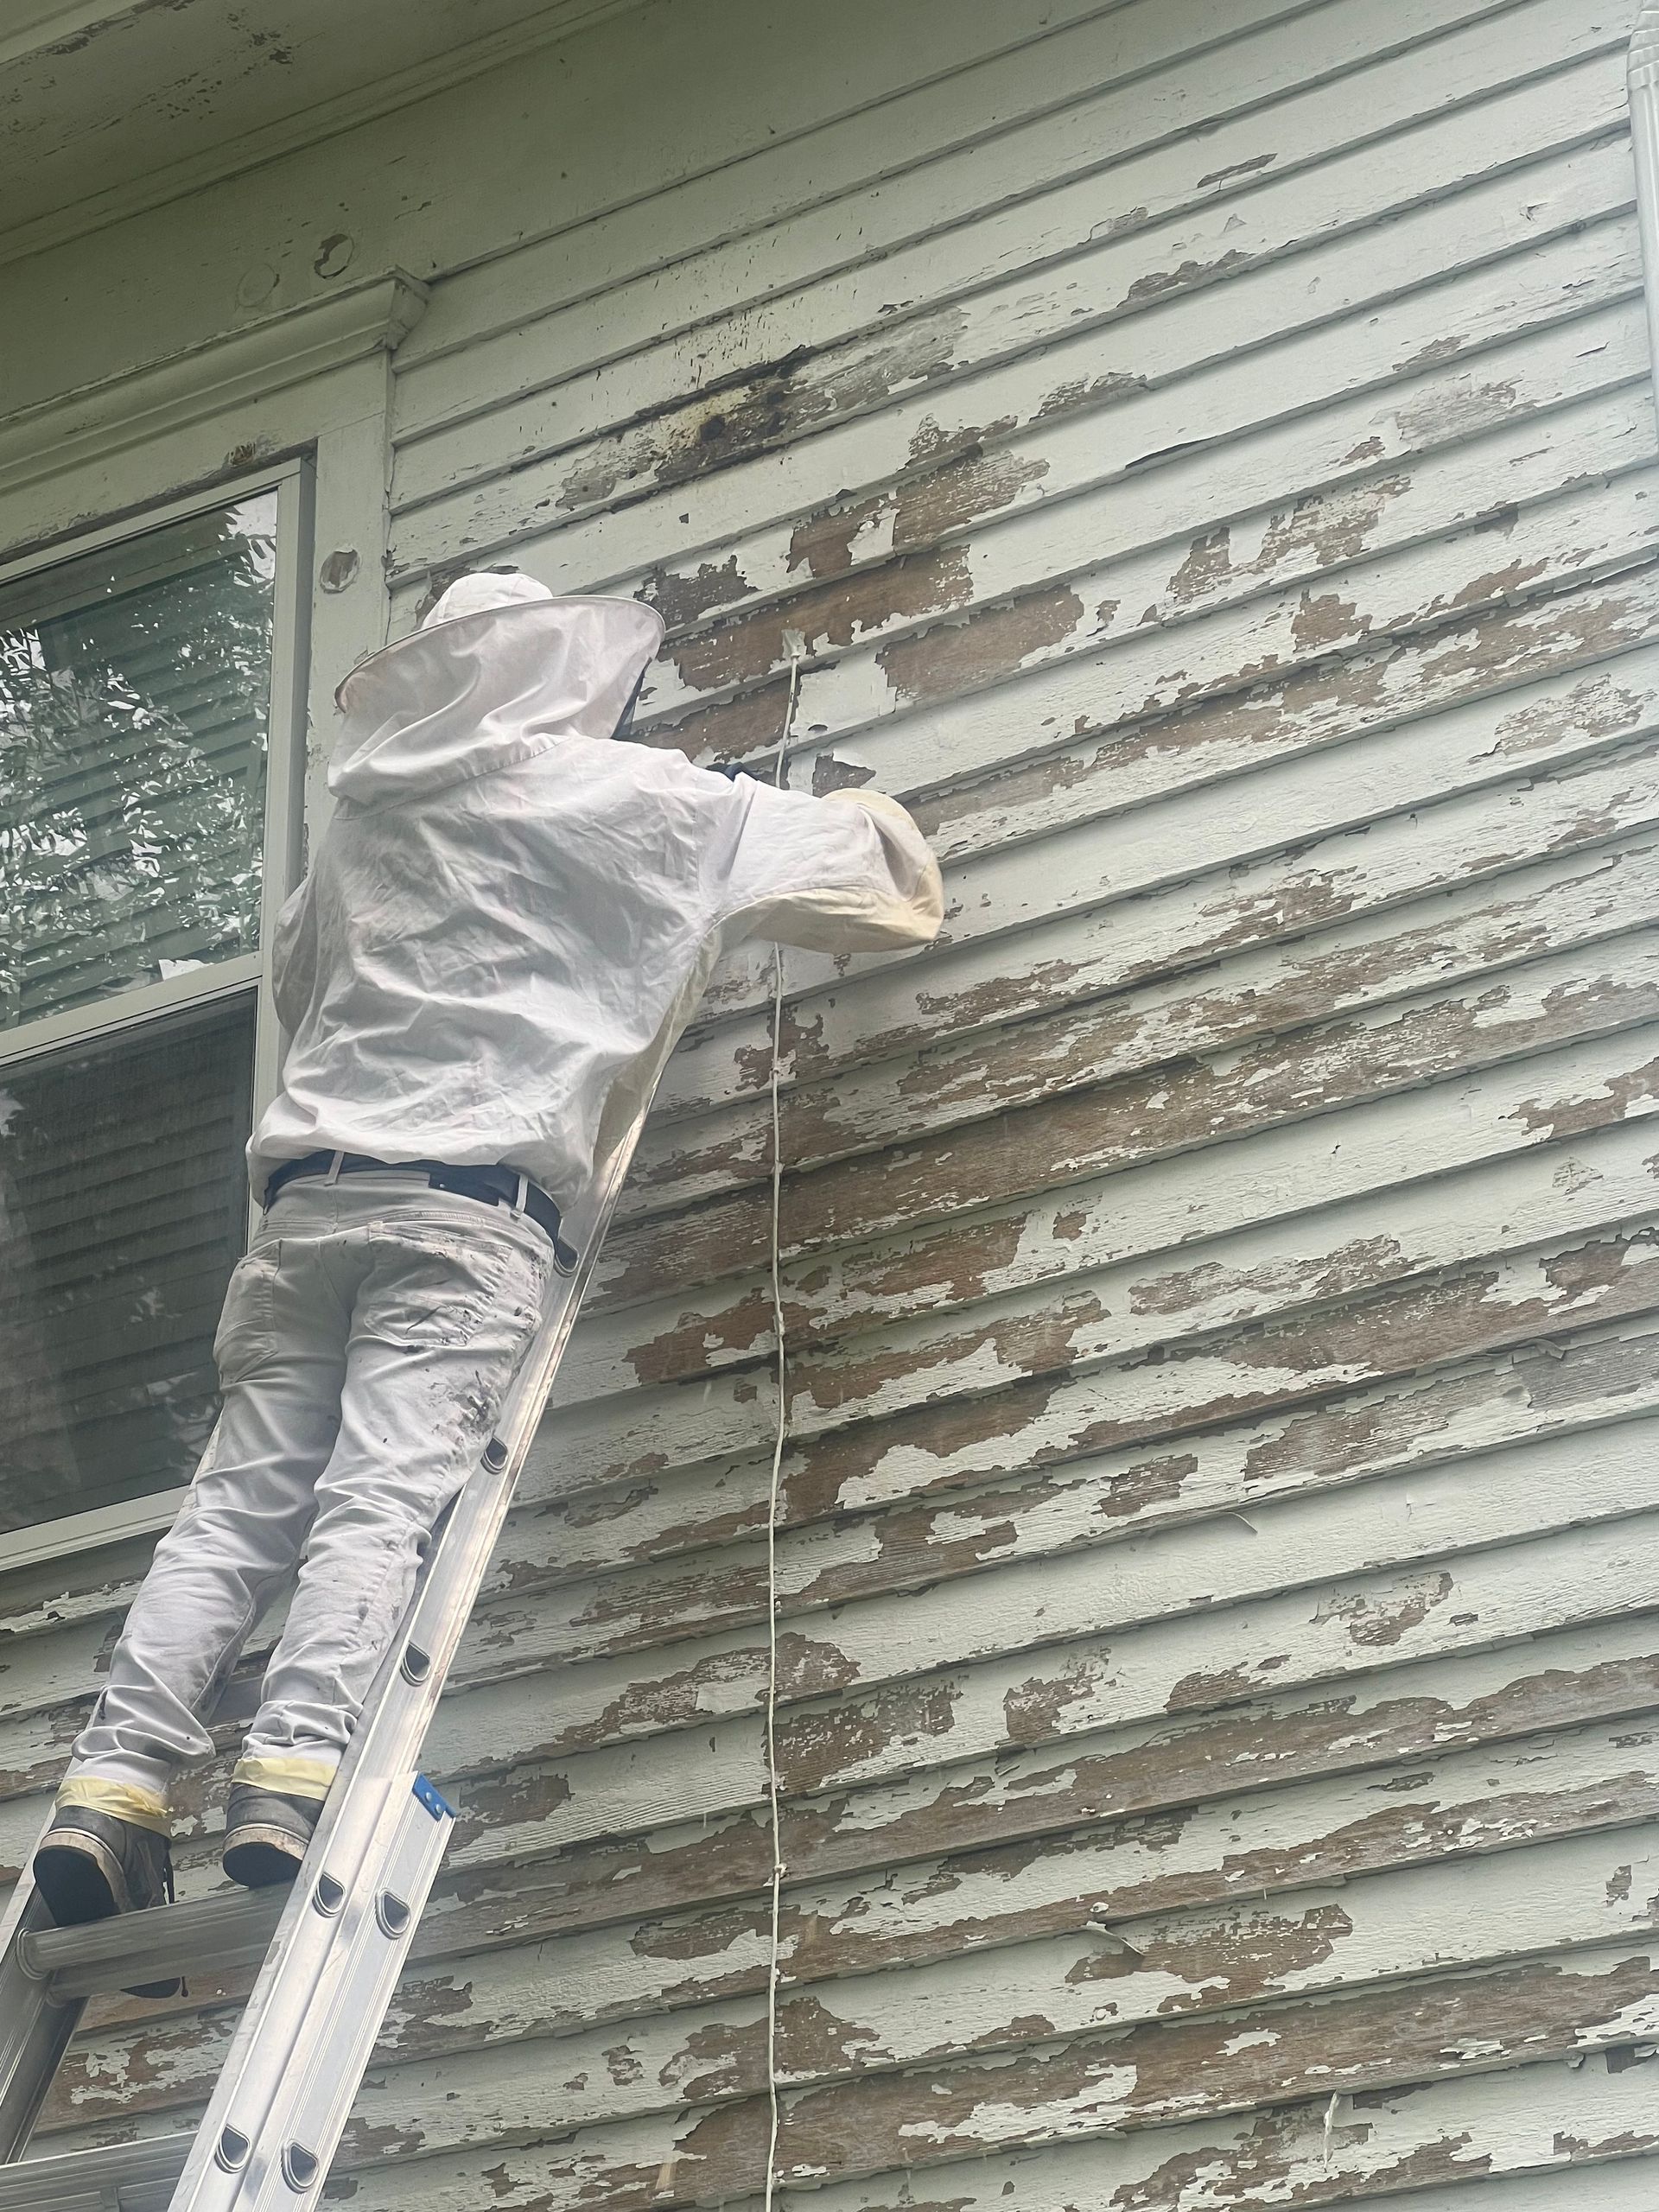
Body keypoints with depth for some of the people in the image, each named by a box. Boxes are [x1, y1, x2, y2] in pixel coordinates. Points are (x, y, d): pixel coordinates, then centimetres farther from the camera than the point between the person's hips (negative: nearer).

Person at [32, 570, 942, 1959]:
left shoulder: (372, 809, 22)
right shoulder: (643, 801, 9)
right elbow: (865, 877, 17)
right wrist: (875, 827, 40)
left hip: (313, 1190, 4)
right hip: (475, 1200, -4)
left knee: (239, 1503, 0)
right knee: (382, 1501, -15)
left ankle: (116, 1778, -11)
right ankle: (296, 1772, -31)